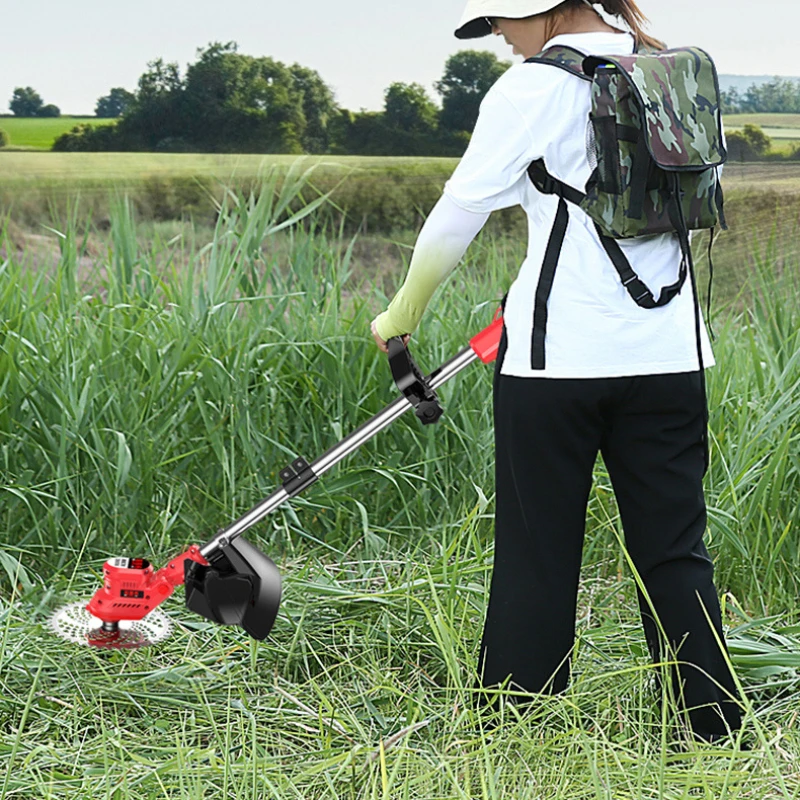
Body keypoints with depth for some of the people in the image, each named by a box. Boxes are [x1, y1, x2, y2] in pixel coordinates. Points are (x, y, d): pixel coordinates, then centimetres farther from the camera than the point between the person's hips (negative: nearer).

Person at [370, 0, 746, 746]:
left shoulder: (534, 87, -8)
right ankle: (714, 732, 9)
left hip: (559, 351, -5)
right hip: (667, 349, 5)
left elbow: (459, 213, -6)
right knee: (675, 551, 9)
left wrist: (402, 315, 9)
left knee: (537, 553, 4)